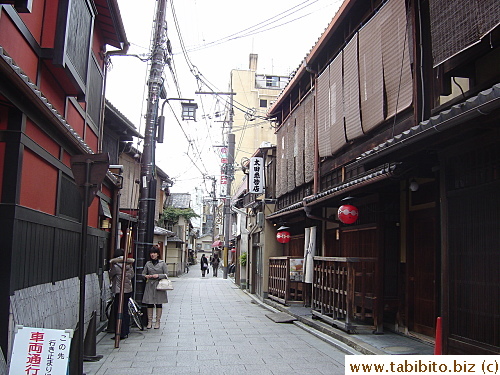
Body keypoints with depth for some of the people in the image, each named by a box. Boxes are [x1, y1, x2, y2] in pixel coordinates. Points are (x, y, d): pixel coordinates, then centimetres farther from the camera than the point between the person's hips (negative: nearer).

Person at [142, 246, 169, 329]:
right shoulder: (148, 263, 9)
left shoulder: (162, 263, 1)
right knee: (149, 304, 2)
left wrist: (158, 275, -15)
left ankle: (157, 322, 9)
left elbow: (166, 275, 0)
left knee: (158, 304, 1)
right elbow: (143, 273, 14)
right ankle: (149, 321, 10)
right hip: (149, 286, 2)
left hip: (159, 285, -2)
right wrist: (146, 276, -8)